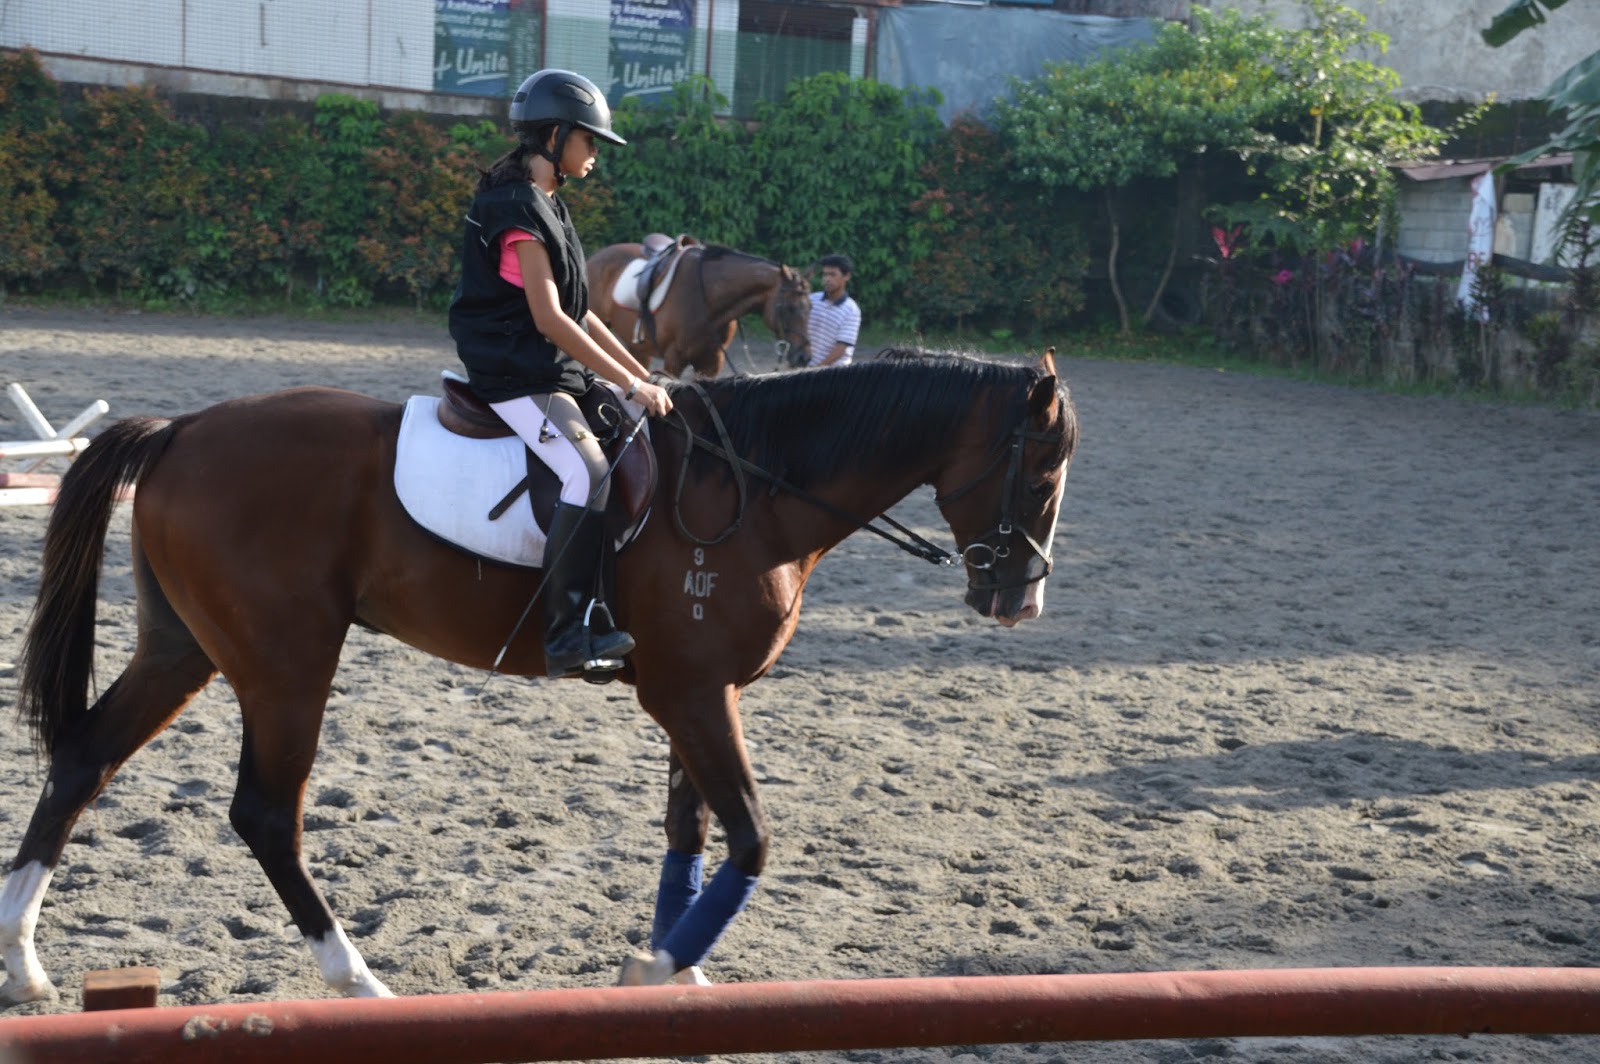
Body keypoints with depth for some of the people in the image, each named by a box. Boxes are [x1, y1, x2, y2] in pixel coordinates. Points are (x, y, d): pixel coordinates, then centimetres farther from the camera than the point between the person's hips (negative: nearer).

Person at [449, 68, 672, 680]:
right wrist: (630, 385, -18)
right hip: (517, 376, -11)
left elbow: (579, 313, 18)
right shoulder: (518, 207, -13)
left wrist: (643, 377, 12)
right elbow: (549, 318, -19)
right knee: (587, 470, -27)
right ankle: (568, 637, -29)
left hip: (550, 373, 11)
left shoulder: (545, 205, 18)